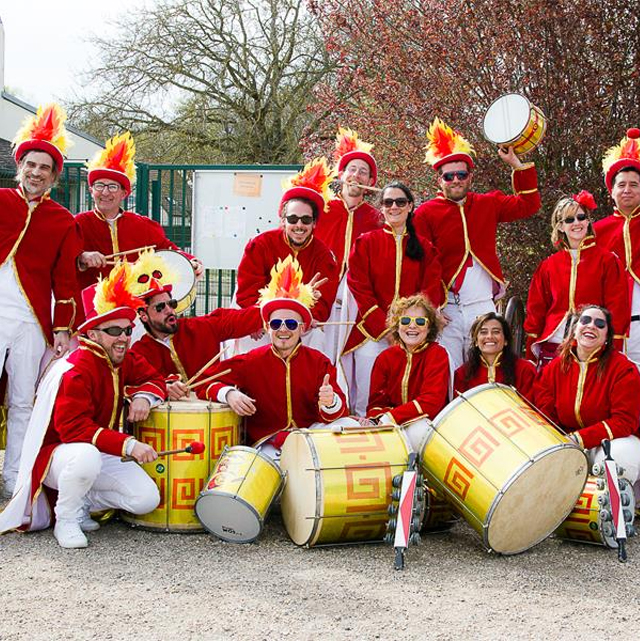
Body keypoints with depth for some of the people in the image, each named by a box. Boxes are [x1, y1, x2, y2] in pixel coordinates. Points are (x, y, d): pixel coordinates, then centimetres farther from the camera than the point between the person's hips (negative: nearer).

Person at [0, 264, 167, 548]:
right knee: (86, 457, -43)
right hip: (56, 451, -7)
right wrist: (128, 445, -38)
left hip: (104, 453, 7)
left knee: (147, 500, -12)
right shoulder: (75, 371, -24)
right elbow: (74, 428, -31)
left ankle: (80, 503, 11)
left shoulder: (125, 359, 0)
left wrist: (143, 396, -12)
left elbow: (154, 378, 14)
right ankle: (65, 520, -14)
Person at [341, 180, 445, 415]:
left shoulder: (424, 248, 13)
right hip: (372, 334, -1)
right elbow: (360, 290, -1)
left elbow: (432, 292, 6)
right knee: (368, 404, -7)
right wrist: (385, 329, -10)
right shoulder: (366, 243, 7)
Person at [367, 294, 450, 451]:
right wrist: (381, 420, -21)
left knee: (417, 430, -36)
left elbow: (432, 401, -19)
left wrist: (391, 417, -23)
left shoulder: (437, 354, -7)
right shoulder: (386, 357, 6)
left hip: (428, 424, -3)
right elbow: (376, 403, 4)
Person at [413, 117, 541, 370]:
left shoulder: (488, 204, 10)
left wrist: (516, 164, 3)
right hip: (446, 308, -3)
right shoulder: (425, 213, 0)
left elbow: (528, 205, 11)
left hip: (483, 306, 3)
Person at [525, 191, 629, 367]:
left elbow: (617, 308, 1)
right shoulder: (548, 265, 12)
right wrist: (532, 352, 8)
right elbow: (536, 310, 13)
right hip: (552, 348, 3)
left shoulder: (607, 261, 4)